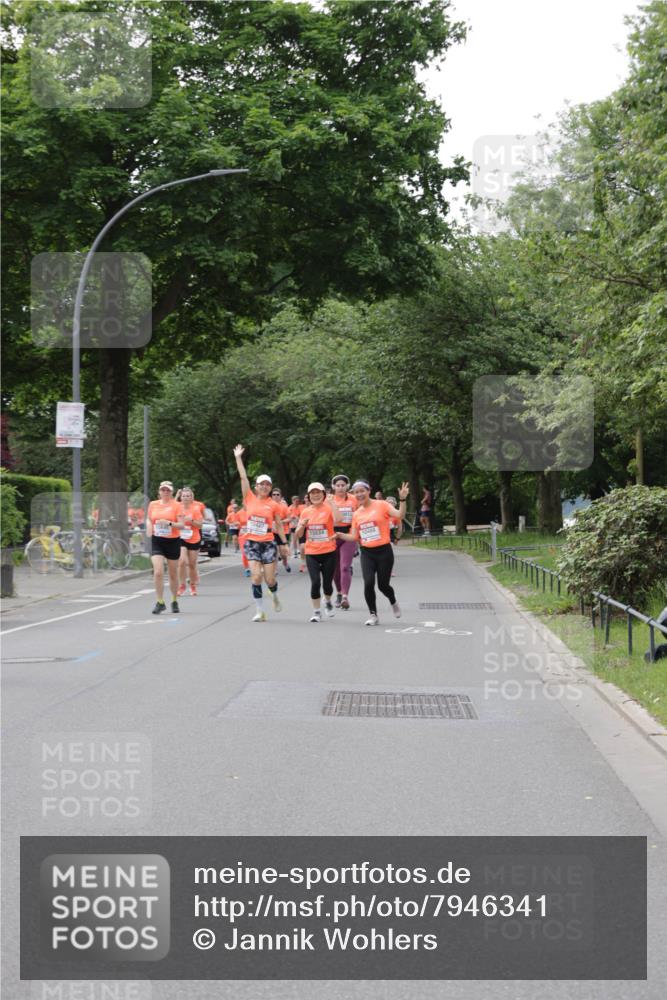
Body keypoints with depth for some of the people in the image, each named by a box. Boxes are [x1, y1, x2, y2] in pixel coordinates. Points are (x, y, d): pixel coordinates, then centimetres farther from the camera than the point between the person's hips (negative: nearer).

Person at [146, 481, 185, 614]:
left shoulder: (176, 505, -3)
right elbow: (149, 519, 20)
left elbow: (181, 524, -7)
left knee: (173, 573, 10)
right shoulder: (153, 504, 6)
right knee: (158, 572, -15)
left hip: (173, 541, -1)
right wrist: (149, 527, -1)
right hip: (157, 541, 1)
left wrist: (169, 523, -24)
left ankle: (174, 601, 29)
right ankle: (160, 602, -6)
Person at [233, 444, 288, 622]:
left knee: (270, 579, 0)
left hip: (268, 544, 0)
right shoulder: (250, 499, 1)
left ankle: (275, 597, 35)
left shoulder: (273, 505, 1)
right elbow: (243, 477, -1)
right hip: (251, 543, 0)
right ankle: (260, 611, -1)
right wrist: (238, 458, -2)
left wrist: (284, 543, 8)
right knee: (256, 576, -11)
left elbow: (279, 525, 9)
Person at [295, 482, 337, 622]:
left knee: (327, 583, 6)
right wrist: (302, 524, -11)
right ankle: (316, 611, 6)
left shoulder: (328, 508, -6)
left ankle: (328, 602, 38)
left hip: (328, 552, -2)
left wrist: (332, 503, -28)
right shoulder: (305, 512, 5)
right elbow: (299, 534, 9)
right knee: (315, 582, -10)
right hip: (311, 554, 2)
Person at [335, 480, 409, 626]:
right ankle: (373, 615, 0)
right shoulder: (356, 514, 9)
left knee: (383, 585, 0)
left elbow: (399, 515, -18)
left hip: (383, 551, -3)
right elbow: (354, 536, 11)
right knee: (368, 583, -14)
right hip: (367, 553, 3)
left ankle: (393, 602, 35)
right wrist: (340, 535, -5)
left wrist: (402, 499, -31)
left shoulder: (381, 505, -5)